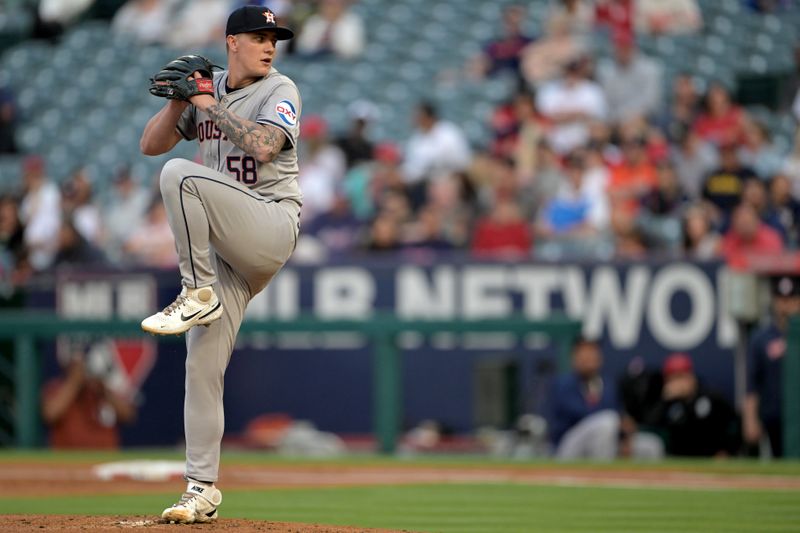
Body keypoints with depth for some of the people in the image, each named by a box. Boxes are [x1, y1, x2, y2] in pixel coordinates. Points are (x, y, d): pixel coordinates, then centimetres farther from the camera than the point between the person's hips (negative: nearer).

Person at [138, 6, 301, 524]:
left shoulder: (281, 91, -2)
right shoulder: (206, 88, 14)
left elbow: (263, 146, -21)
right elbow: (151, 144, 11)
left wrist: (209, 102, -14)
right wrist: (179, 99, -5)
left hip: (272, 225, -6)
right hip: (226, 245, 6)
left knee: (180, 175, -27)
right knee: (202, 363, -1)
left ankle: (198, 295, -19)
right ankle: (202, 489, 4)